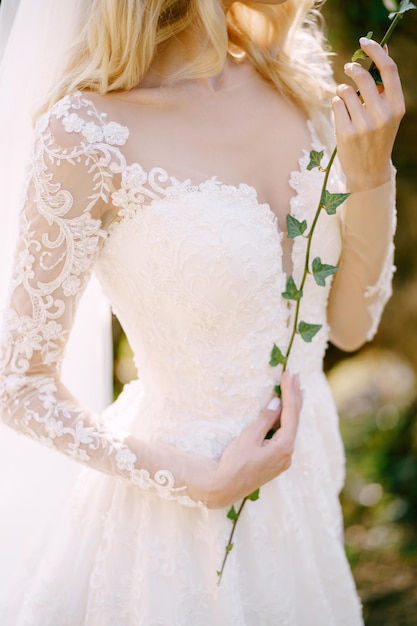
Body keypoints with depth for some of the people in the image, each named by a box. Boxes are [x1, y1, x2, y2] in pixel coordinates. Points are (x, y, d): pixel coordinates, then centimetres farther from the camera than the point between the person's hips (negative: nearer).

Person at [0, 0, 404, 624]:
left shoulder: (300, 77, -5)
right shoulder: (87, 132, -22)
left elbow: (352, 324, -1)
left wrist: (372, 173, -15)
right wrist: (202, 485, -17)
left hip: (307, 479, 6)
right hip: (185, 518, -6)